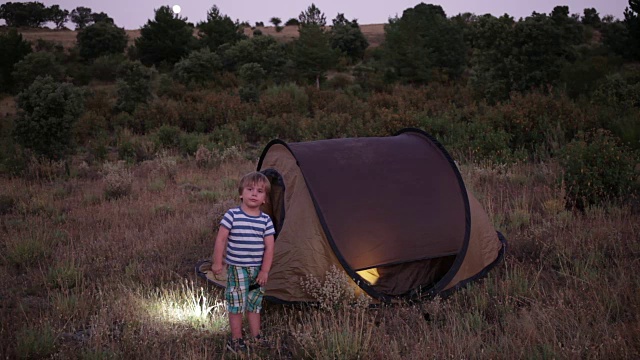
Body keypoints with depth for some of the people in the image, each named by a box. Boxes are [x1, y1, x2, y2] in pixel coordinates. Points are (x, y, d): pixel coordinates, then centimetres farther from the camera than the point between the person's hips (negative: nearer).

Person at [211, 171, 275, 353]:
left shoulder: (266, 220, -2)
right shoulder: (232, 215, -10)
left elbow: (269, 247, -2)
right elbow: (221, 239, -7)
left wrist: (264, 270, -8)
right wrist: (217, 262, -8)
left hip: (257, 269, 3)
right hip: (237, 269, -3)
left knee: (255, 305, 16)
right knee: (236, 305, 2)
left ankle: (256, 338, 28)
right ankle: (236, 340, 14)